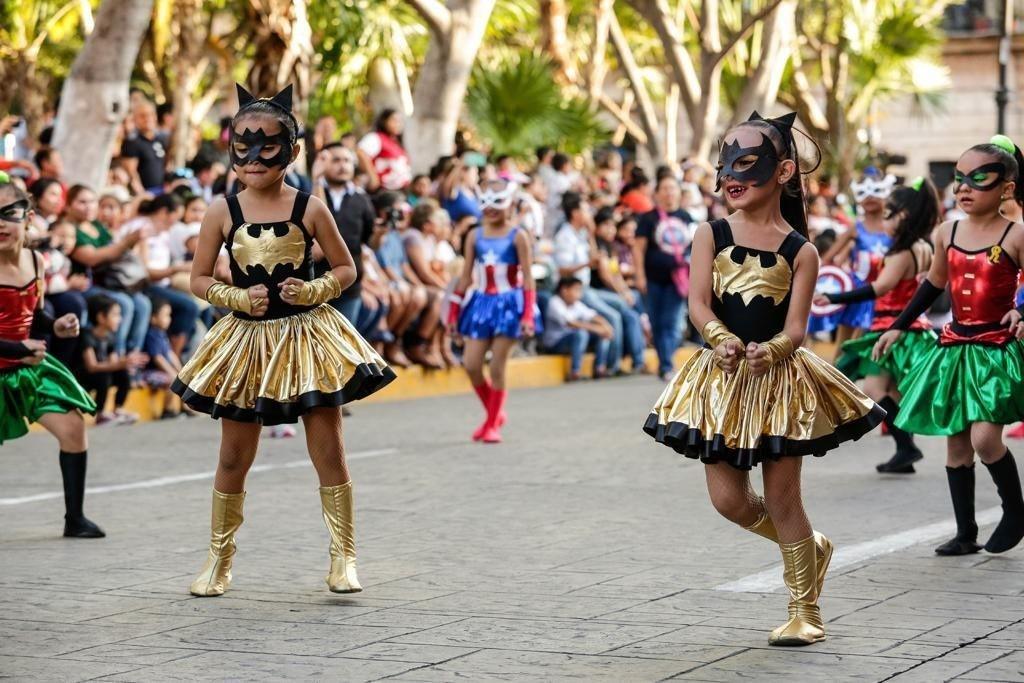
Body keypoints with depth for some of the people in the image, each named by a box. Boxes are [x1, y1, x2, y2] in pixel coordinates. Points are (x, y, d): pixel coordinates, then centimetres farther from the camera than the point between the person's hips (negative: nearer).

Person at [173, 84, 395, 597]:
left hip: (307, 335, -1)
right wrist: (238, 297, -13)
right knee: (234, 457, 8)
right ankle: (219, 558, 21)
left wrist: (312, 290, -13)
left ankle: (343, 555, 10)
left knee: (328, 450, -1)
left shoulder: (309, 209, -4)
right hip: (247, 341, 1)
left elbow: (346, 270, 5)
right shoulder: (222, 213, -2)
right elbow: (199, 279, 4)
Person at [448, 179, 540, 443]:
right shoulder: (475, 236, 6)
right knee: (471, 364, -3)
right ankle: (494, 414, 18)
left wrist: (528, 315, -14)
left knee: (497, 367, -2)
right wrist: (453, 312, 8)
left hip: (509, 304, -4)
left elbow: (527, 278, -7)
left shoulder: (517, 237, -5)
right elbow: (466, 277, 10)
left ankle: (492, 424, 11)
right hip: (482, 303, 4)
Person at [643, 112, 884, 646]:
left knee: (781, 498, 1)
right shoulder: (711, 235, 1)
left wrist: (768, 351, -32)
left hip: (779, 378, -3)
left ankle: (805, 609, 16)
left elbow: (795, 327, -10)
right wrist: (721, 340, -31)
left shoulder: (799, 251, -3)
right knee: (728, 500, 3)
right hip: (721, 378, 3)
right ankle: (810, 547, 32)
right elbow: (698, 303, -10)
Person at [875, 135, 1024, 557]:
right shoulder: (948, 233, 5)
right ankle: (966, 533, 17)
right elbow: (933, 284, 19)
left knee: (984, 438, -18)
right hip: (954, 346, 6)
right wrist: (898, 327, 20)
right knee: (956, 444, 8)